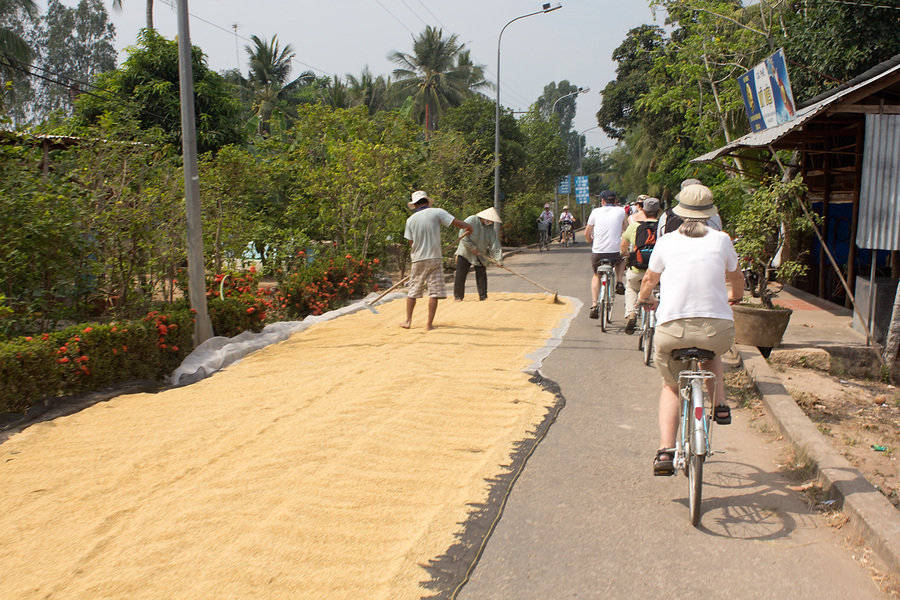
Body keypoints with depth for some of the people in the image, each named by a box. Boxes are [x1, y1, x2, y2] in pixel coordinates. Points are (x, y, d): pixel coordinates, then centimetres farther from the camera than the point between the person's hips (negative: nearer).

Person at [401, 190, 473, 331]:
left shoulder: (411, 220, 5)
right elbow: (457, 223, -9)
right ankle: (429, 324, 1)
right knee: (434, 292, 2)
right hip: (434, 258, -3)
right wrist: (468, 227, 10)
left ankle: (408, 321, 18)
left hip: (417, 260, 3)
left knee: (413, 291, 15)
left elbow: (411, 243, 8)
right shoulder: (437, 212, -4)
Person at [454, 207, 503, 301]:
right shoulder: (471, 221, -16)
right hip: (465, 253, -3)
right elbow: (463, 236, -19)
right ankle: (458, 296, 7)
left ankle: (483, 296, 10)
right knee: (460, 276, -2)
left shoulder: (491, 228, -3)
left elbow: (495, 244, -7)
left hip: (481, 255, 4)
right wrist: (472, 248, -18)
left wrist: (498, 259, -15)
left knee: (482, 275, 1)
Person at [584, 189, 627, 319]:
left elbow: (587, 233, 9)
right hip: (615, 252, -1)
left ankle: (594, 305, 10)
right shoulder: (621, 211, 4)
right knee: (622, 258, 35)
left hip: (597, 252, 1)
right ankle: (619, 283, 15)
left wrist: (589, 240, 30)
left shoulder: (595, 212, 4)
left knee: (596, 276, 25)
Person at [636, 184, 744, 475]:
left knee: (671, 386, 21)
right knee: (711, 350, 38)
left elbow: (649, 280, 23)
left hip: (672, 328, 0)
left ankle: (665, 451, 6)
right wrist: (734, 297, 48)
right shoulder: (721, 240, 8)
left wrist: (644, 298, 46)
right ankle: (720, 405, 24)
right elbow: (736, 280, 24)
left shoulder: (666, 242, 8)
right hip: (718, 328, 1)